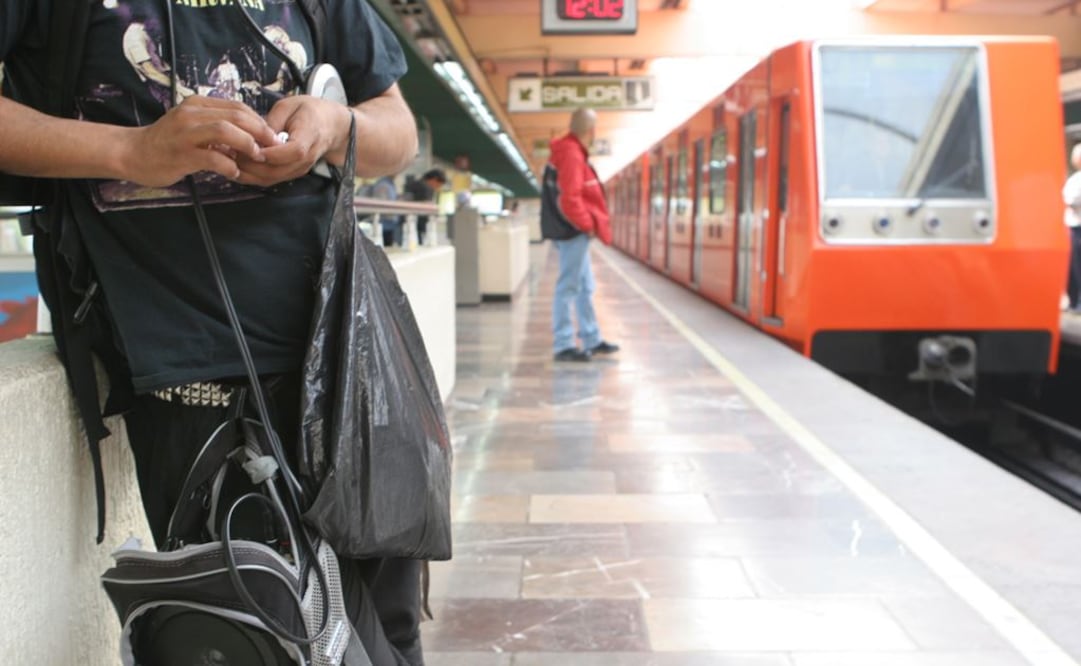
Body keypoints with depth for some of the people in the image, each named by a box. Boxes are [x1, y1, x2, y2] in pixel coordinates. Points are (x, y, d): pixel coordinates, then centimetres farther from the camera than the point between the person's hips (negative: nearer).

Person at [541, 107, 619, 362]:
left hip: (575, 230, 11)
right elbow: (569, 198, -24)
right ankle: (563, 345, -2)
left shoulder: (572, 152, 15)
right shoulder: (572, 155, -17)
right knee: (569, 287, -6)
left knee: (585, 286, 16)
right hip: (574, 230, -11)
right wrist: (587, 223, -15)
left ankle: (591, 340, 24)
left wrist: (587, 222, 14)